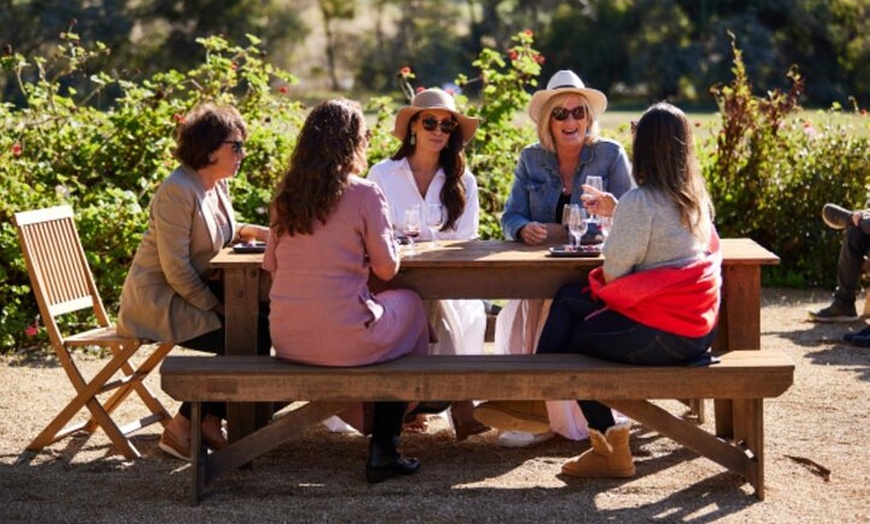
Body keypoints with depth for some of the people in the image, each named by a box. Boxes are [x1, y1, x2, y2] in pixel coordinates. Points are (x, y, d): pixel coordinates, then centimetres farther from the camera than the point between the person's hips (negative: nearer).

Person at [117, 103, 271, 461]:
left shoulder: (218, 185, 7)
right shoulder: (177, 192, -20)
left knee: (266, 316, -6)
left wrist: (247, 231, 1)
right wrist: (219, 308, -19)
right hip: (157, 302, -9)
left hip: (193, 292, 9)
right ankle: (182, 428, -8)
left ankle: (212, 420, 2)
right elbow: (176, 270, -22)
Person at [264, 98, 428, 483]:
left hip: (286, 341, 6)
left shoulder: (286, 194, 5)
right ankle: (383, 448, 26)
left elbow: (271, 264, 12)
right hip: (344, 342, -6)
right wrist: (389, 239, 17)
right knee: (410, 304, 25)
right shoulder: (364, 194, -11)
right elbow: (387, 268, -5)